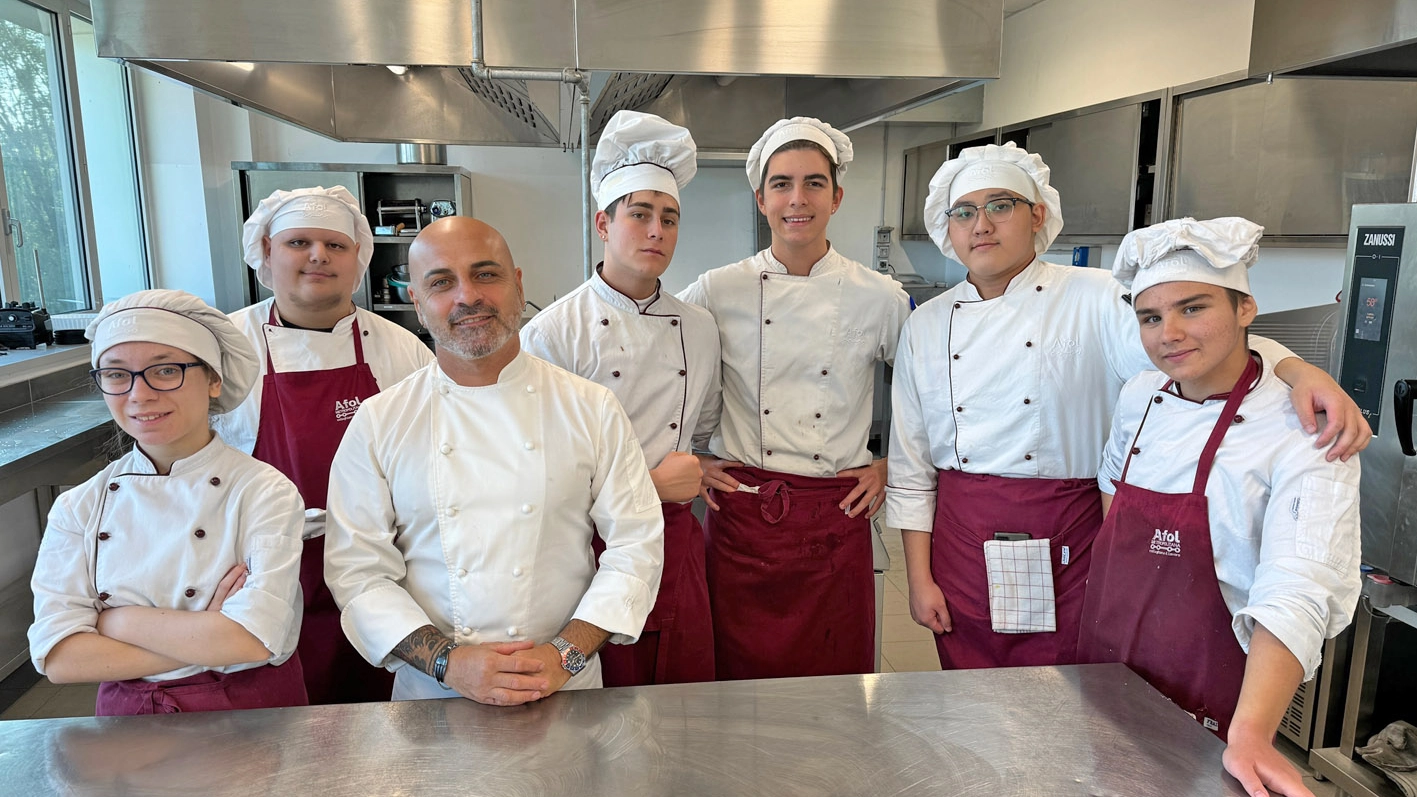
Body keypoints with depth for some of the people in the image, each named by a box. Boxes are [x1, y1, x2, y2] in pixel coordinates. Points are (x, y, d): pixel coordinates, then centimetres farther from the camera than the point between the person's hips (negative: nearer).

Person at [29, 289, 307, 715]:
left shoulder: (265, 491, -10)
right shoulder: (78, 508, 1)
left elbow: (256, 638, -18)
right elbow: (58, 658, -6)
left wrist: (113, 621, -10)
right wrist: (205, 640, -15)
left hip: (250, 710, -2)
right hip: (126, 714, 2)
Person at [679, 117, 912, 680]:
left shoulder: (881, 299, 0)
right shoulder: (717, 291, -2)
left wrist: (888, 465, 6)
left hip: (836, 521, 1)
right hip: (740, 513, 0)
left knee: (837, 680, 11)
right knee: (742, 675, 10)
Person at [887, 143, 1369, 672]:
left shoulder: (1091, 299, -4)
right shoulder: (926, 326, 3)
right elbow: (911, 469, 5)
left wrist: (1302, 373, -38)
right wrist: (919, 578, 3)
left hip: (1063, 545, -2)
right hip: (961, 543, 2)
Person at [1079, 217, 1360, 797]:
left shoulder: (1303, 436, -20)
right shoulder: (1140, 398, -2)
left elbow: (1296, 597, -30)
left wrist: (1250, 736, -41)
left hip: (1207, 704, -5)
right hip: (1105, 668, 5)